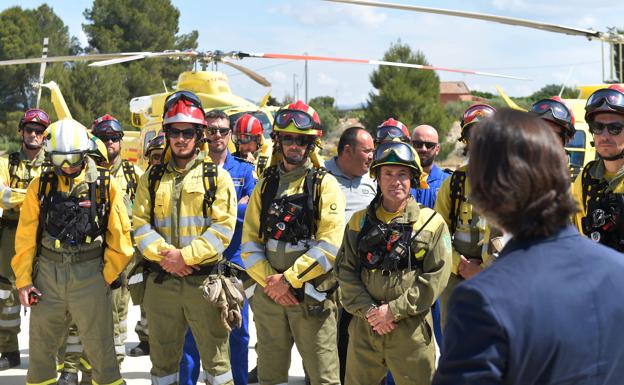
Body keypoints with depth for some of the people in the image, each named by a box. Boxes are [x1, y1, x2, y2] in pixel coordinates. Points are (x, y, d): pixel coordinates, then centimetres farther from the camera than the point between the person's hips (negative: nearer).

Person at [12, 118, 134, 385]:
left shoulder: (106, 186, -3)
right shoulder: (40, 186, 3)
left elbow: (120, 237, 0)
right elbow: (26, 238, 5)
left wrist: (107, 277, -2)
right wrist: (23, 280, 1)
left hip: (90, 273, -2)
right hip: (47, 273, 2)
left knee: (99, 345, 3)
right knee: (41, 346, 11)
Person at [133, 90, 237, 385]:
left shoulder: (217, 177, 2)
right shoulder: (152, 178, 11)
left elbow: (222, 229, -8)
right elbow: (140, 224, 2)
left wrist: (185, 256, -17)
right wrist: (164, 255, -14)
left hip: (204, 280, -3)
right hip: (160, 282, 3)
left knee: (215, 355, 2)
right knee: (163, 357, 13)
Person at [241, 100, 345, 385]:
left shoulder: (325, 185, -2)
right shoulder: (266, 184, 11)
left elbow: (330, 244, -13)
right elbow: (250, 239, 5)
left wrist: (289, 279, -15)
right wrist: (270, 281, -9)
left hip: (311, 296, -4)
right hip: (268, 294, 4)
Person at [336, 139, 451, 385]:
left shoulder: (431, 222, 0)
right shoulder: (360, 222, 9)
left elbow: (436, 277, -7)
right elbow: (346, 271, 4)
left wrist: (395, 309, -13)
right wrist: (368, 310, -10)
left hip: (410, 330, -3)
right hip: (364, 328, 3)